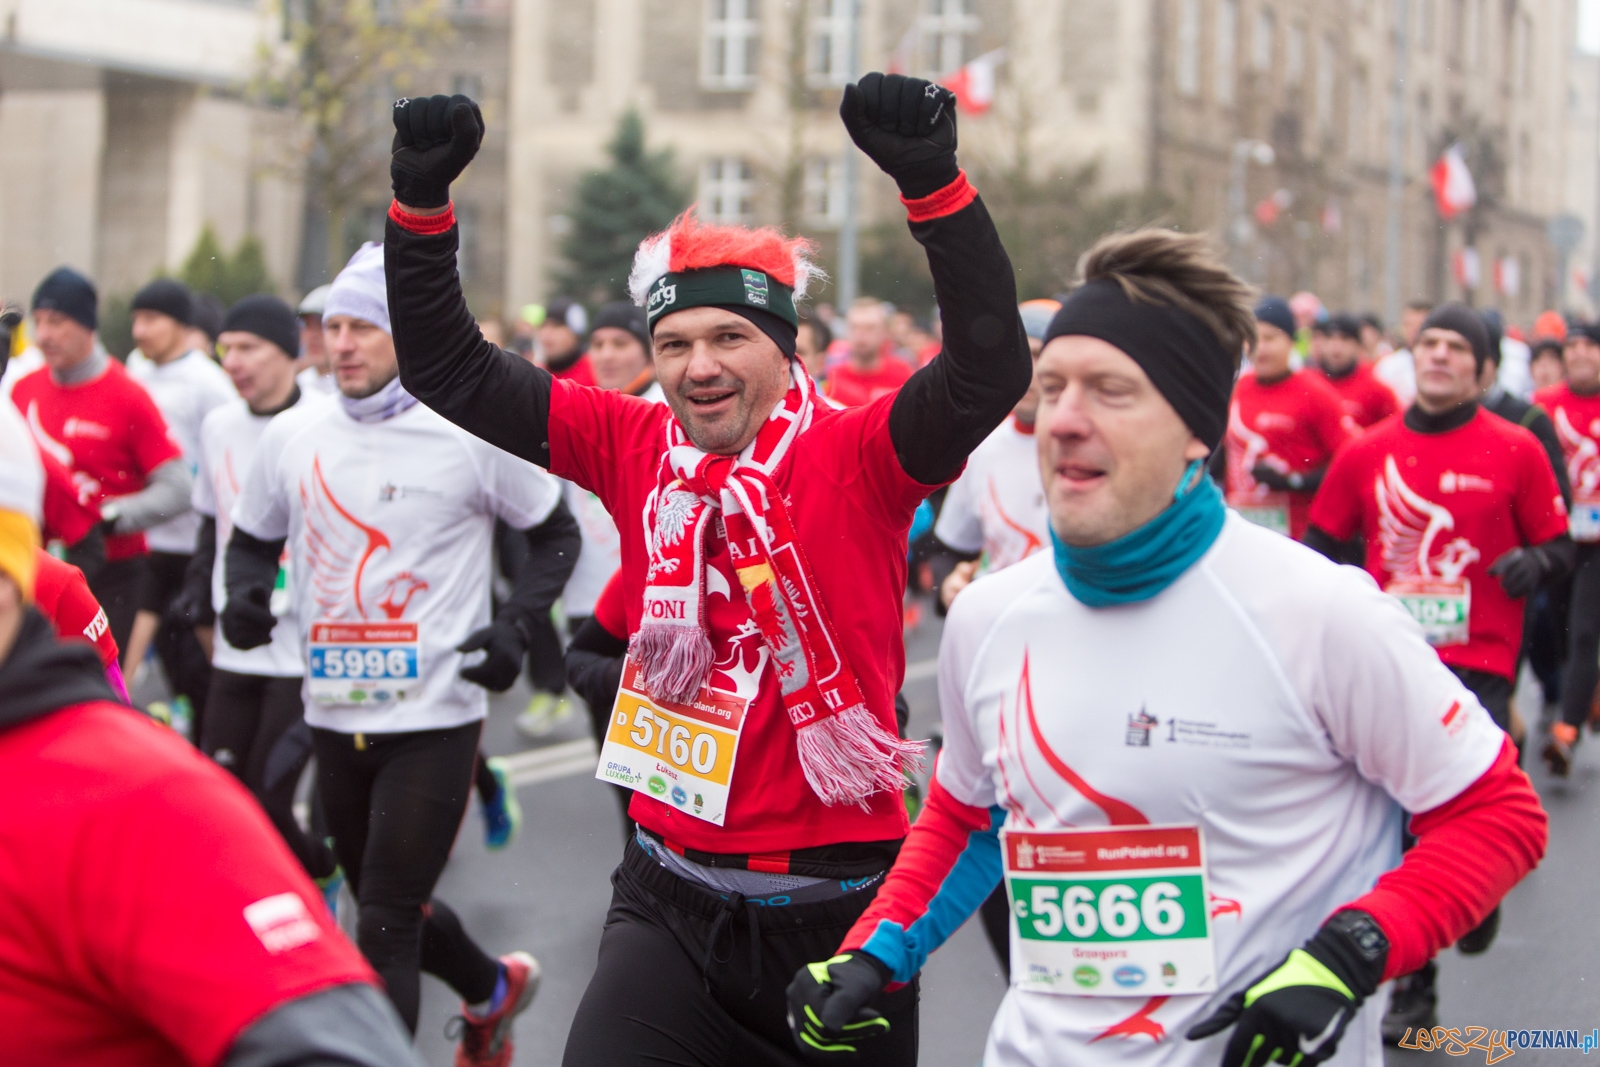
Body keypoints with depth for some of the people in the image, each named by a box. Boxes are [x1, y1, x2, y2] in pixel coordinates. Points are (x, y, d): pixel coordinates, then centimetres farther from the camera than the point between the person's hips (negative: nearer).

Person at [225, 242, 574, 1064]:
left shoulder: (471, 433, -7)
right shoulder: (291, 438, 4)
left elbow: (556, 534, 4)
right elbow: (252, 537, 18)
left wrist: (514, 625, -9)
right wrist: (245, 591, -4)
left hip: (434, 719, -6)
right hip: (334, 712, 6)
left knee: (385, 928, -9)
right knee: (382, 899, 21)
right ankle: (493, 989, 48)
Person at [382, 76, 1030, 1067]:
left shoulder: (855, 456, -8)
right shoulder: (635, 448, 2)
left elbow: (989, 370, -26)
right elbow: (448, 369, 5)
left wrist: (933, 180, -36)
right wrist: (422, 200, -8)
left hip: (840, 902, -2)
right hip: (674, 899, 2)